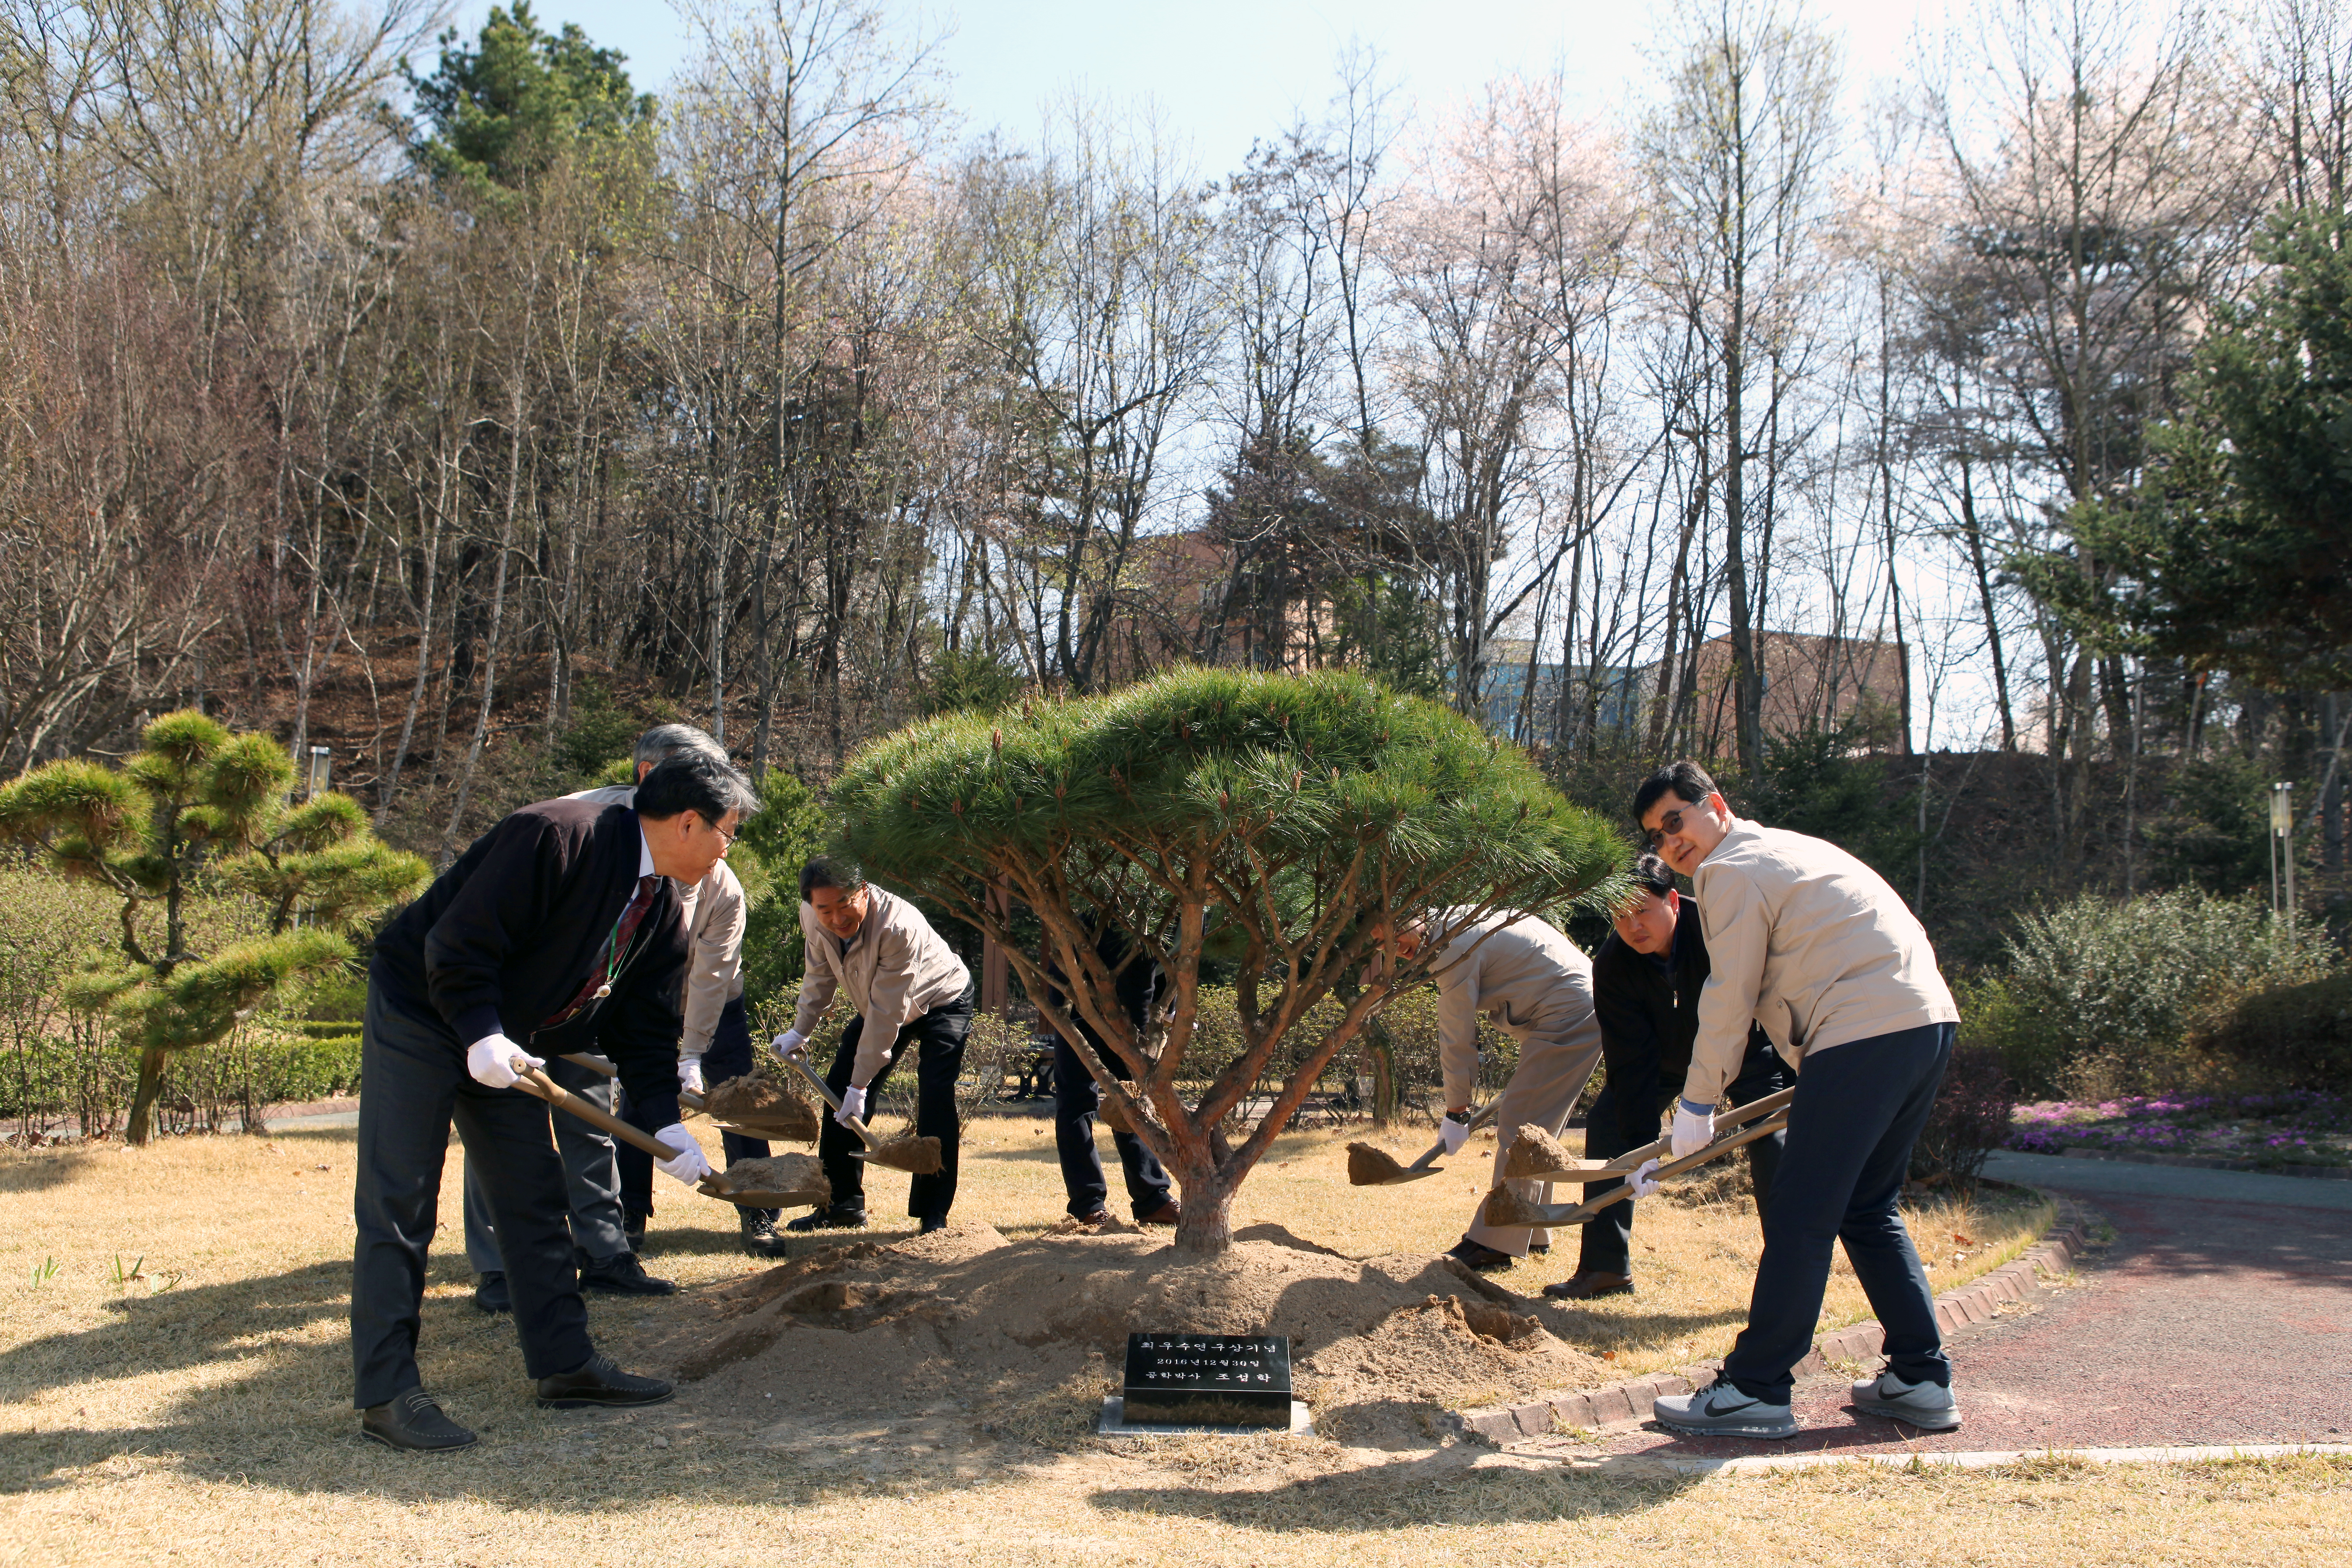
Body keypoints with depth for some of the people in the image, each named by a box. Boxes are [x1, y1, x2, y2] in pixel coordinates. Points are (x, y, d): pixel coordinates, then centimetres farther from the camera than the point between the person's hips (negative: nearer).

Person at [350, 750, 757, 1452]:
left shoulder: (662, 914, 2)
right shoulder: (556, 836, -25)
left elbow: (644, 1025, 6)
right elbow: (459, 939, -26)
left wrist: (663, 1123, -3)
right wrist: (480, 1033, -32)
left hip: (504, 1039, 9)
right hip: (421, 1016, -9)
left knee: (536, 1197, 10)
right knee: (398, 1204, -7)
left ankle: (565, 1364, 18)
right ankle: (386, 1392, -3)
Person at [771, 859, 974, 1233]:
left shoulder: (898, 926, -40)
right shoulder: (812, 917, -20)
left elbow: (888, 1013, -36)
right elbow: (820, 975, 1)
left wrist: (860, 1084, -33)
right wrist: (800, 1031, -6)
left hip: (941, 1001, -7)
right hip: (878, 1004, 7)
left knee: (935, 1101, -20)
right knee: (838, 1091, 0)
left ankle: (933, 1214, -14)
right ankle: (843, 1203, 11)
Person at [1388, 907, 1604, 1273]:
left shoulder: (1453, 948, -16)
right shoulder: (1466, 920, 14)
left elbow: (1457, 1040, -12)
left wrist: (1456, 1112, -4)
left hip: (1566, 1017, -11)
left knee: (1519, 1126, -10)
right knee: (1533, 1130, 15)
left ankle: (1497, 1244, -8)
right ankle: (1532, 1235, 21)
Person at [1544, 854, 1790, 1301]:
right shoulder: (1612, 967, -27)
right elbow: (1631, 1062, -25)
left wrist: (1797, 1081, -27)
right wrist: (1643, 1144, -31)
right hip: (1664, 1055, 3)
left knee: (1772, 1137, -19)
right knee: (1608, 1127, -8)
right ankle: (1606, 1268, 0)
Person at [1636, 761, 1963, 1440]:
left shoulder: (1732, 870, -3)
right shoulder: (1785, 849, 26)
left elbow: (1729, 1000, -4)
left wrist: (1697, 1105, 6)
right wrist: (1815, 1085, 33)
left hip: (1865, 1032, -10)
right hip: (1928, 1021, 10)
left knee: (1801, 1217, -6)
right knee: (1868, 1208, 18)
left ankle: (1754, 1391, -3)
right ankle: (1922, 1379, 20)